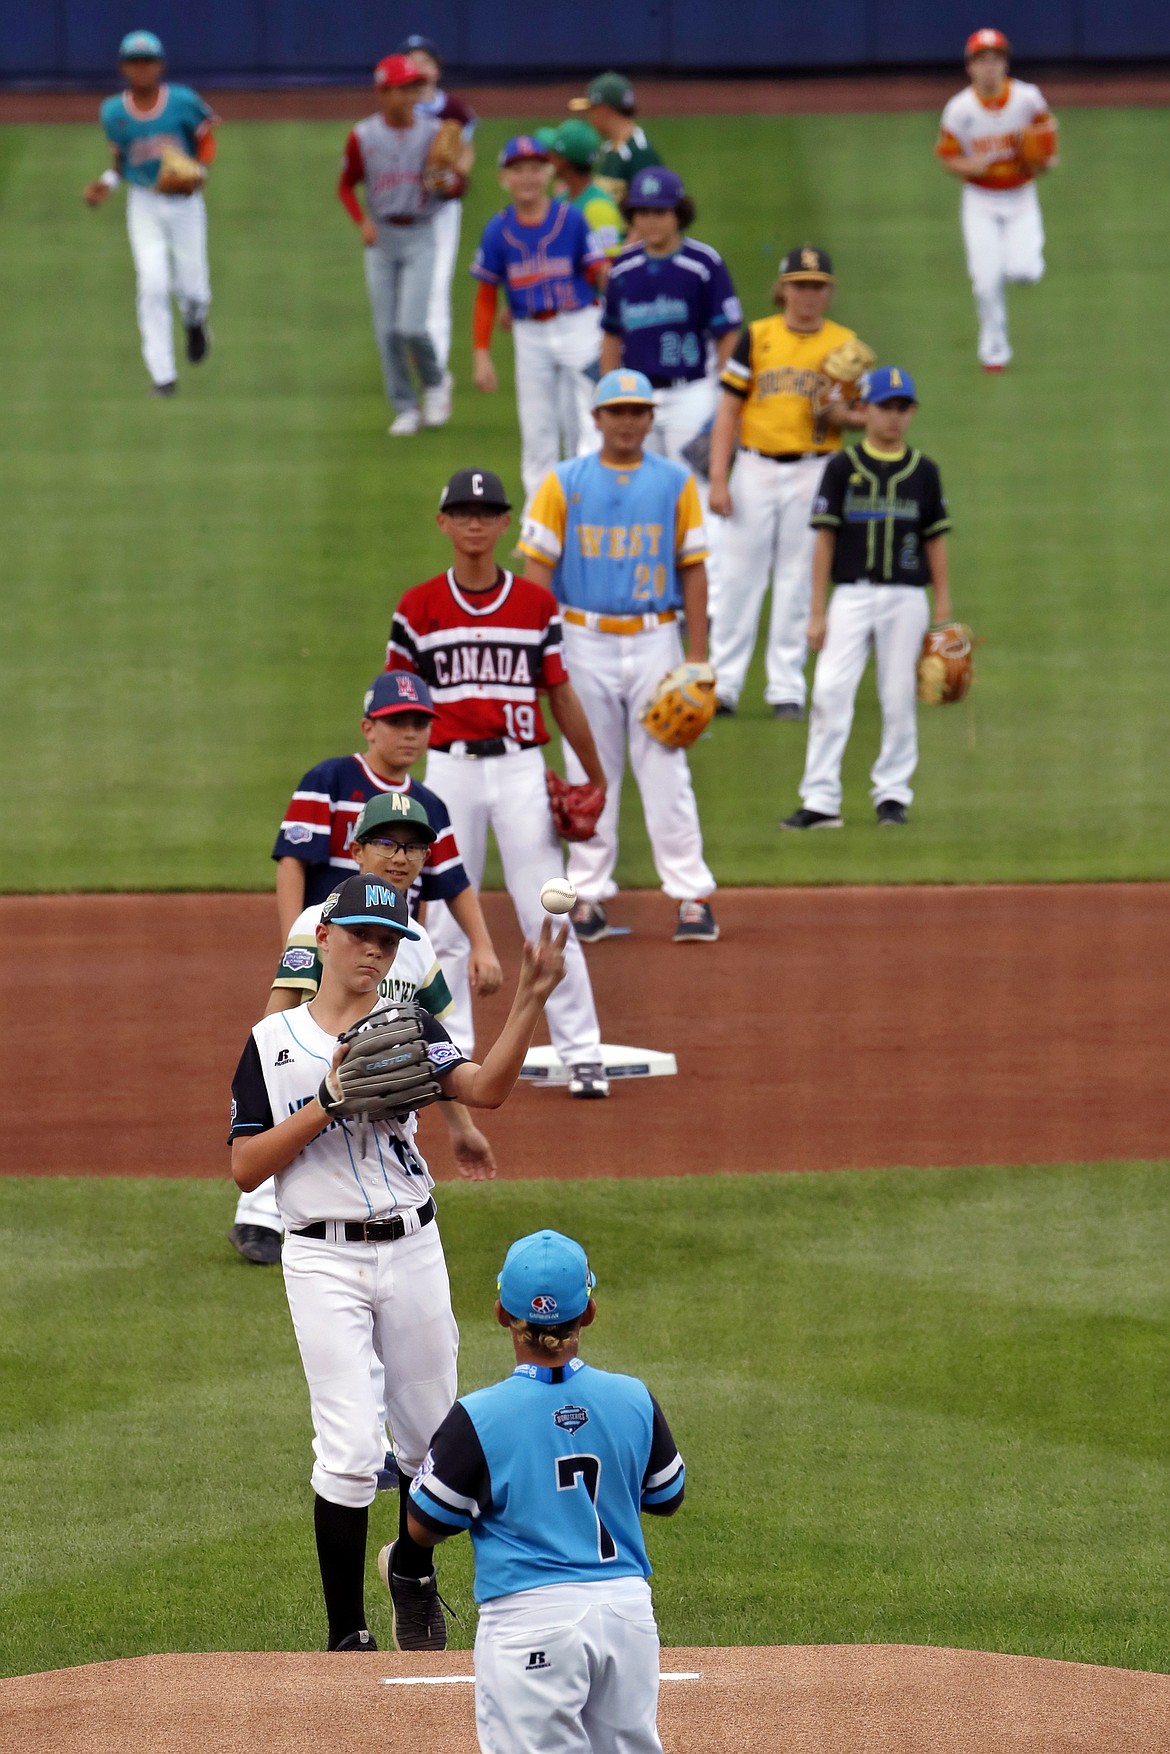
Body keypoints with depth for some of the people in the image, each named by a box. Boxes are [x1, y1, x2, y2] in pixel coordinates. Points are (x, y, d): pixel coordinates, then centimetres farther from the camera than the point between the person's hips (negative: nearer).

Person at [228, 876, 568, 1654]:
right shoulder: (274, 1043, 0)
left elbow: (484, 1088, -15)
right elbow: (246, 1168, -6)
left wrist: (531, 1002, -28)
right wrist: (329, 1102, -16)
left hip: (412, 1248, 3)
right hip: (324, 1260, -3)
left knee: (430, 1436, 13)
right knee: (351, 1450, -11)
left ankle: (414, 1574, 41)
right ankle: (347, 1635, -2)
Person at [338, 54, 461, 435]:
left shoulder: (434, 133, -2)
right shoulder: (363, 136, -2)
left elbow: (459, 184, 4)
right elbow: (346, 185, 8)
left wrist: (447, 185, -21)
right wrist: (362, 222, -9)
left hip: (419, 236, -2)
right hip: (381, 236, 2)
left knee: (412, 327, -13)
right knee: (387, 330, 1)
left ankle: (435, 382, 16)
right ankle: (405, 408, 14)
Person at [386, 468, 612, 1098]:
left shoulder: (536, 604, 5)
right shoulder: (419, 609, 2)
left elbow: (561, 694, 10)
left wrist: (595, 776, 12)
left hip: (521, 768, 0)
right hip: (450, 769, 0)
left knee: (548, 920, -1)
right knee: (446, 924, 4)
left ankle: (582, 1054, 3)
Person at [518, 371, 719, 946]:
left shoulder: (676, 483, 5)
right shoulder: (563, 483, 3)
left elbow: (692, 569, 5)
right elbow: (538, 566, 1)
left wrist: (697, 655, 0)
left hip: (655, 640, 0)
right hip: (585, 642, 0)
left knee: (665, 769, -3)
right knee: (590, 773, 5)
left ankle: (691, 895, -1)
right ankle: (589, 895, 11)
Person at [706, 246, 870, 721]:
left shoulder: (844, 344, 4)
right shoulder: (756, 336, 4)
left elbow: (861, 415, 8)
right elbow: (728, 409, 3)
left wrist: (842, 413, -17)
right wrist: (718, 479, -3)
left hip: (813, 471, 0)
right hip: (756, 469, 0)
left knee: (797, 580, 2)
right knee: (738, 575, 1)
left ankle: (786, 689, 8)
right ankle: (723, 682, 7)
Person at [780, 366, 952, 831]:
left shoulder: (922, 471, 8)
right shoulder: (843, 468, 3)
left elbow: (935, 541, 10)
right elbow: (825, 538, 2)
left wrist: (944, 614, 6)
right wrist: (817, 612, -3)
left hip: (907, 597, 1)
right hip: (852, 595, -1)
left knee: (898, 699, 3)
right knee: (830, 692, -9)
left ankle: (892, 794, 14)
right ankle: (820, 801, -9)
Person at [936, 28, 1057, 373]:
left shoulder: (1027, 98, -11)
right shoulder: (960, 109, -12)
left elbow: (1046, 127, 9)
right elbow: (946, 156, -3)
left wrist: (1048, 159, -11)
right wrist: (969, 166, -25)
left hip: (1021, 198, 0)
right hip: (981, 203, 0)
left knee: (1023, 273, -16)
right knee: (986, 281, -6)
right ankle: (994, 350, 15)